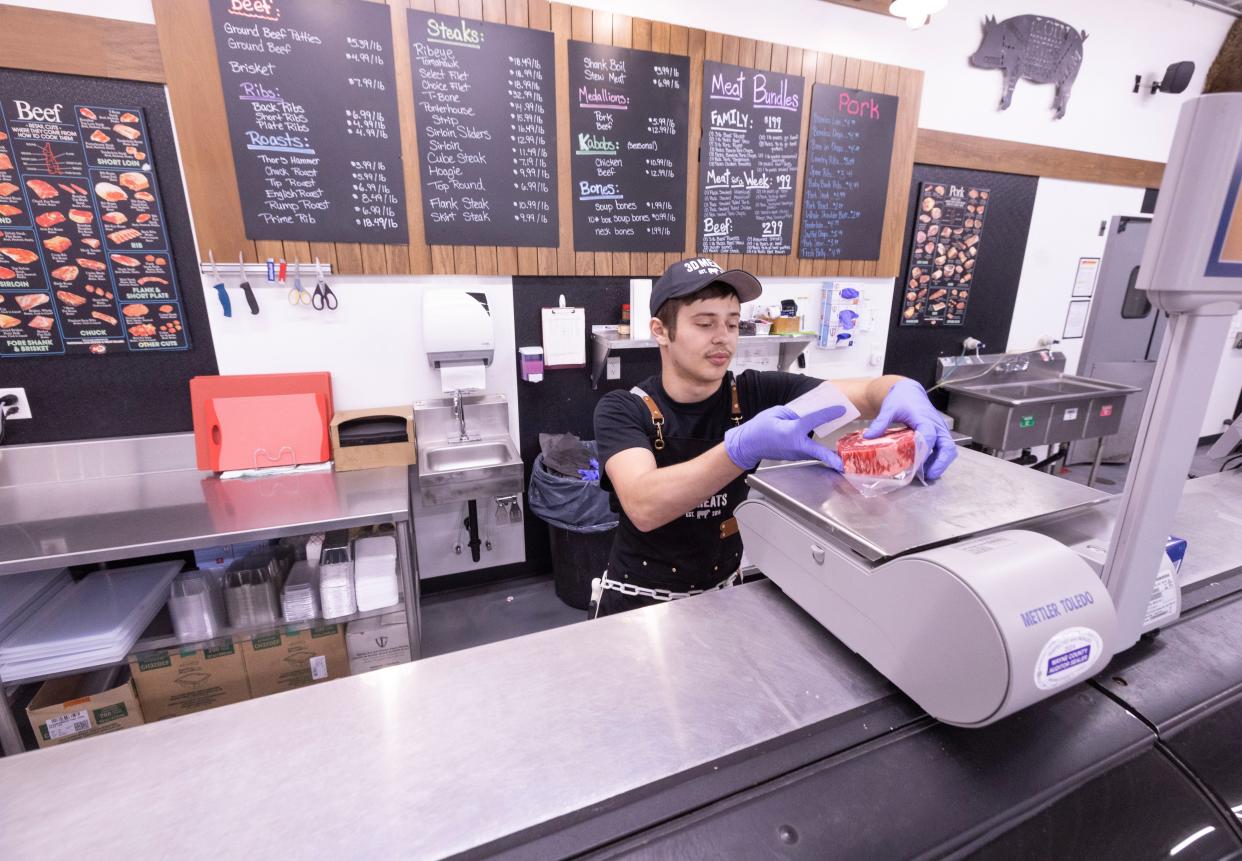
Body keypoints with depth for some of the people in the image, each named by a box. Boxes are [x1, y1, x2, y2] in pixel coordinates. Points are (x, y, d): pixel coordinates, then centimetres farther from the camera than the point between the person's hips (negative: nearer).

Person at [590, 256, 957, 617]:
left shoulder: (756, 393, -7)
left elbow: (871, 391, -13)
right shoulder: (622, 410, -14)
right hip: (639, 599, -2)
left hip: (724, 591, 3)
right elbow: (644, 507, -30)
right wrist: (744, 447, -43)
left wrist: (906, 393, -35)